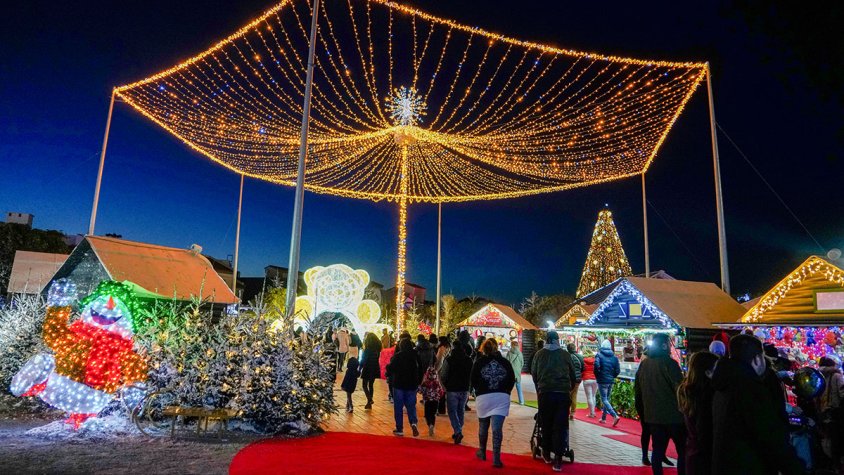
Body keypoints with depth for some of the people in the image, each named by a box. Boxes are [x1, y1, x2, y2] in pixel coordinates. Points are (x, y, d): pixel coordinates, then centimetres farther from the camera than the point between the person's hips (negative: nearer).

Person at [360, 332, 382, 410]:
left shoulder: (368, 349, -17)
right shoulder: (377, 349, 1)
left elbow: (363, 360, -15)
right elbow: (377, 358, 5)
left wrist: (359, 369, -9)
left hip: (367, 369, -6)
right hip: (375, 369, 6)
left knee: (365, 385, 5)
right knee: (371, 385, 16)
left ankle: (369, 400, -12)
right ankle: (369, 402, 21)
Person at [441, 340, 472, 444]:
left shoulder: (449, 359, -10)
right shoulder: (469, 360, 3)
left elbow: (444, 375, -7)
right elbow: (472, 375, 8)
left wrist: (444, 386, 9)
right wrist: (468, 389, 15)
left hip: (452, 389, -4)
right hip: (464, 390, 4)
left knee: (452, 411, 2)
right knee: (461, 411, 16)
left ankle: (458, 432, -14)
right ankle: (458, 432, 21)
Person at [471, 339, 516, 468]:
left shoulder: (479, 362, -1)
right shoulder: (505, 362, 4)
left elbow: (473, 381, 0)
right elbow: (512, 381, 6)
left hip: (484, 397, 0)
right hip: (502, 398, 0)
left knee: (483, 426, 17)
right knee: (497, 428, -2)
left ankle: (482, 452, 32)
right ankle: (496, 458, -6)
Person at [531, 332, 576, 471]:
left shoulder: (539, 354, 5)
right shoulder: (565, 354, 6)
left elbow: (534, 374, 12)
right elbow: (572, 374, 14)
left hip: (545, 393, 0)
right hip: (563, 393, 0)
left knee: (546, 424, 13)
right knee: (561, 426, 3)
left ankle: (547, 454, 25)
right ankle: (558, 459, 1)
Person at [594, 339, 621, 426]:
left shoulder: (599, 355, -8)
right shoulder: (614, 357, 5)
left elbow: (596, 366, -20)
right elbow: (618, 370, 0)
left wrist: (597, 376, -4)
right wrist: (612, 376, 15)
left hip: (602, 380, -5)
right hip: (611, 381, 5)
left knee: (604, 399, -3)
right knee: (607, 399, 15)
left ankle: (615, 416, -19)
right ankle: (603, 418, 23)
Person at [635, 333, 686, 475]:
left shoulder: (644, 363, 6)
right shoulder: (669, 363, -14)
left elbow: (637, 388, 13)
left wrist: (643, 407, 22)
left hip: (653, 415, 6)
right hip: (672, 415, -6)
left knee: (658, 449, 12)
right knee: (682, 450, 5)